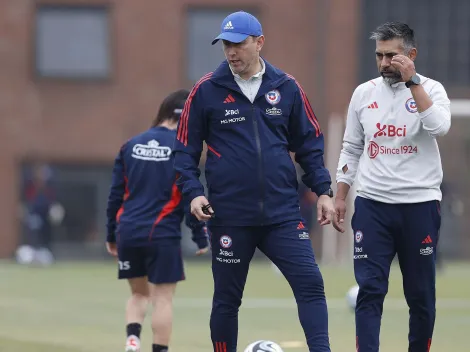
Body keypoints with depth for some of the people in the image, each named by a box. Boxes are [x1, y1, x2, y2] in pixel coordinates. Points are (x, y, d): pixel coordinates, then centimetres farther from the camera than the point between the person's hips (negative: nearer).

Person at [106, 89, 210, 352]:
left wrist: (112, 235, 19)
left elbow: (116, 194, 12)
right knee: (163, 298, 2)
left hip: (128, 233, 5)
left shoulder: (132, 145, 10)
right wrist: (201, 238, -1)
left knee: (139, 293, 18)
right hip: (162, 235, -5)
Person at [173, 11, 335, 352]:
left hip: (283, 214, 1)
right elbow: (185, 149, 4)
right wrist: (193, 192, -10)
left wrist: (323, 191, 4)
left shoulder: (287, 88, 5)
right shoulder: (206, 90, 0)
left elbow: (310, 145, 12)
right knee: (227, 299, 7)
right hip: (230, 217, -1)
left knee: (311, 284, -11)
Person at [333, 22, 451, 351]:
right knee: (370, 290, -7)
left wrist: (412, 81, -23)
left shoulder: (430, 89, -3)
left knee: (421, 293, 6)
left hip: (419, 204, -2)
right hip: (372, 204, 2)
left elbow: (439, 127, -23)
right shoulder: (364, 93, 7)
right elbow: (351, 149, 14)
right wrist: (340, 197, 10)